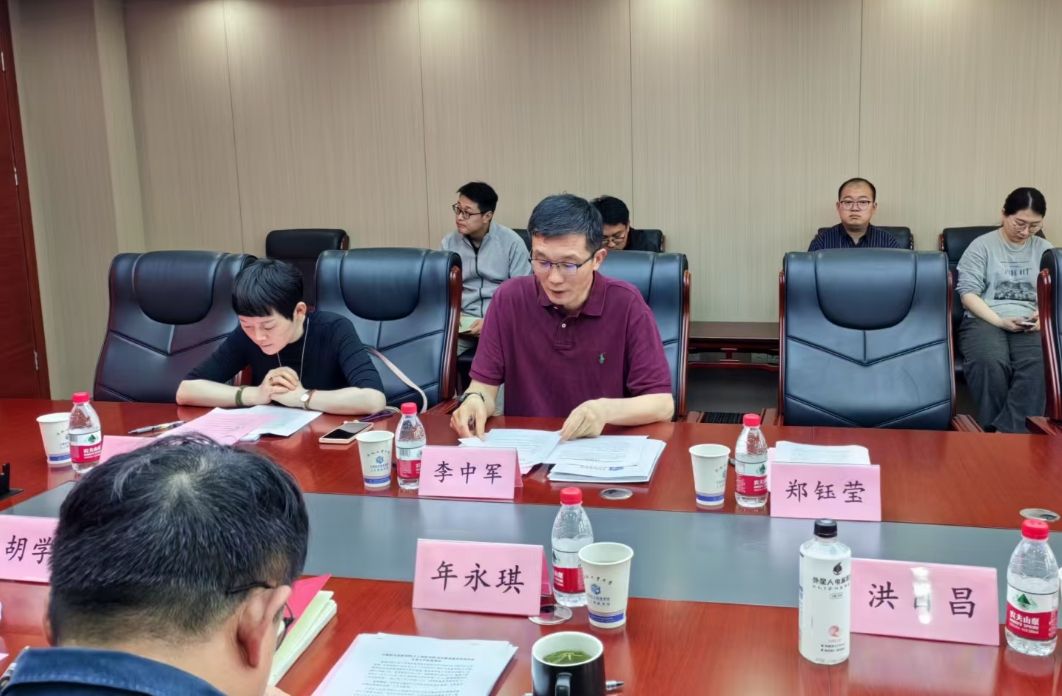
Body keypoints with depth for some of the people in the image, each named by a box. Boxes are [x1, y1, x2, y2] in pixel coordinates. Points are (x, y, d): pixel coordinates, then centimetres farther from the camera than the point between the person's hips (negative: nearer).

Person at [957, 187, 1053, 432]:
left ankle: (1007, 432, -36)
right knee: (989, 363, -38)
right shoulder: (982, 246, 7)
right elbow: (968, 293, -1)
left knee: (1039, 364, -34)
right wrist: (1000, 321, -14)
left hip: (1029, 324, 3)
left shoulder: (1045, 250, 18)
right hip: (985, 320, -2)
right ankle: (993, 433, -28)